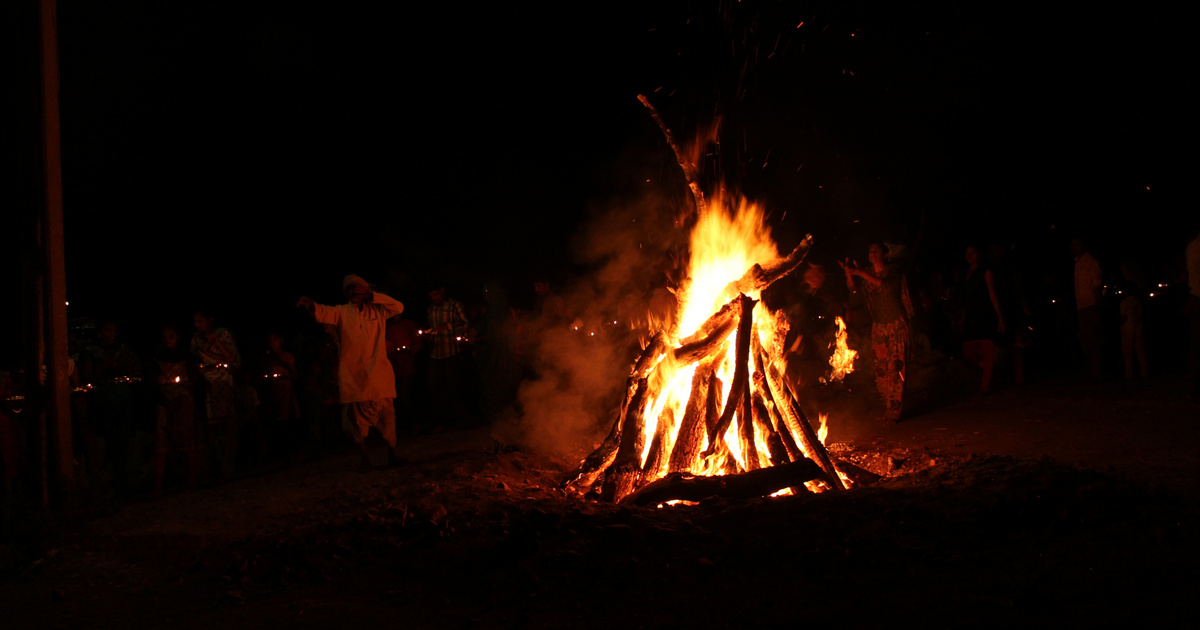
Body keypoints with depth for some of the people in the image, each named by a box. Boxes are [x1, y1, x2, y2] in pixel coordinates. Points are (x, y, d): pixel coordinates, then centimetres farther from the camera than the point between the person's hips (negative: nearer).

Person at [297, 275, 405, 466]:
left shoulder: (377, 310, 13)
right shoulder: (342, 312, 6)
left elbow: (398, 307, 2)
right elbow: (325, 313, -13)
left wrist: (372, 295, -2)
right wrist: (311, 306, -36)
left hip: (378, 375, 1)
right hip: (352, 376, -1)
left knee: (387, 413, 0)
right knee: (357, 418, 0)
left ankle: (393, 454, 15)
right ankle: (364, 459, 12)